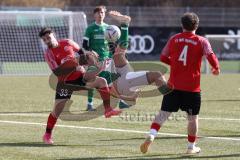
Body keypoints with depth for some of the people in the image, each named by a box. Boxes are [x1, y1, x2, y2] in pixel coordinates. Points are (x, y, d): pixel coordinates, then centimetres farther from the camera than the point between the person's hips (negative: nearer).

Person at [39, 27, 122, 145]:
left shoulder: (67, 43, -2)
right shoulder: (48, 54, -13)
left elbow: (79, 51, 18)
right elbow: (56, 72, -22)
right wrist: (73, 66, -31)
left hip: (80, 76, 3)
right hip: (65, 82, -3)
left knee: (101, 81, -16)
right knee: (57, 109, -7)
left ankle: (108, 109, -9)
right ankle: (47, 135, 9)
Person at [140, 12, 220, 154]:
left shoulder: (174, 39, 6)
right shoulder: (202, 41, -2)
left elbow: (163, 57, 12)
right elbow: (210, 56, -16)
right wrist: (216, 68, 2)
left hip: (173, 85, 2)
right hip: (192, 87, -2)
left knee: (164, 113, 4)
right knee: (193, 117, 11)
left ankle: (151, 135, -16)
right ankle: (191, 147, 17)